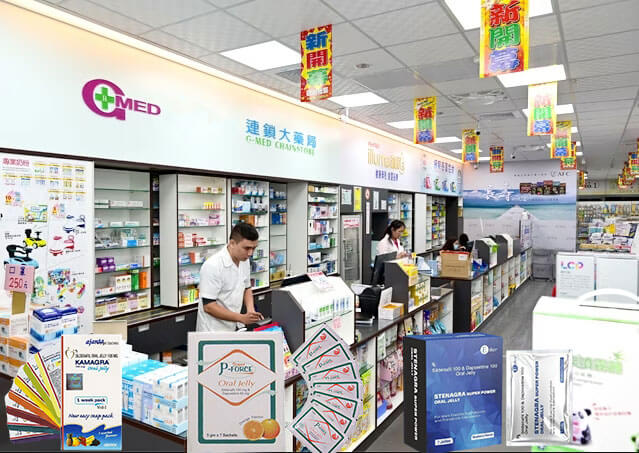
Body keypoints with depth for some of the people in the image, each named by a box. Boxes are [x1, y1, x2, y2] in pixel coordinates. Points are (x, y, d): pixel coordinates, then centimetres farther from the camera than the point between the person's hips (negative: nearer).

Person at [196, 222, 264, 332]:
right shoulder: (213, 266, -22)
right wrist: (242, 318, -24)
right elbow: (208, 306, -21)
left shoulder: (244, 261, -1)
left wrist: (251, 310, -4)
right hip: (213, 332, -6)